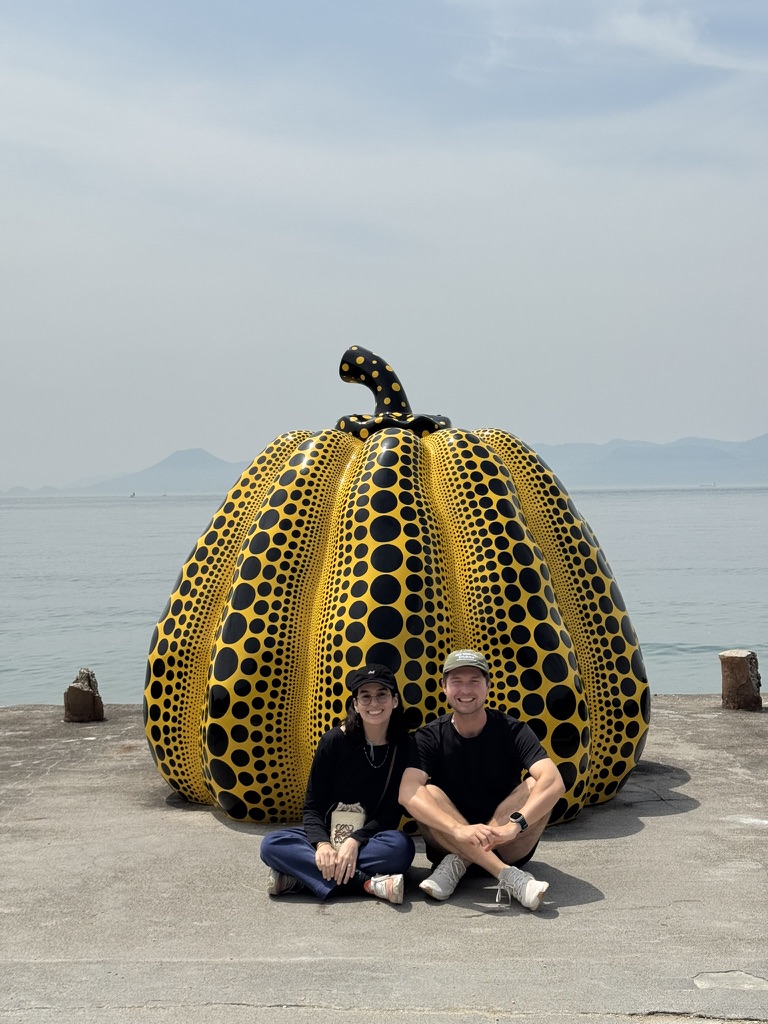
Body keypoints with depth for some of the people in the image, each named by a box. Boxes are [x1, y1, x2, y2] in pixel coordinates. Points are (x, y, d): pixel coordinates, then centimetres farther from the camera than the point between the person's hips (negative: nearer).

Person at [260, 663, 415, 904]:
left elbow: (392, 813, -7)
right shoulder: (333, 742, -6)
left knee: (401, 847, -35)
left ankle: (302, 873, -28)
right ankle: (367, 883, -33)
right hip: (328, 835, 1)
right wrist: (322, 844, -26)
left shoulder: (404, 747, -7)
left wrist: (354, 842, -24)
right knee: (272, 845, -27)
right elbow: (312, 807, -6)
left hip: (371, 839, -1)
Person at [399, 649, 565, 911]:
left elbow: (554, 782, -24)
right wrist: (459, 830, -41)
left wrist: (514, 825, -41)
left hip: (508, 847, 0)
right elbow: (408, 793, -25)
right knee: (428, 793, -27)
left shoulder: (513, 731, -8)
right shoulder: (429, 738, -7)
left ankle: (458, 863, -26)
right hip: (452, 842, 0)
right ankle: (507, 876, -37)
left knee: (536, 787, -24)